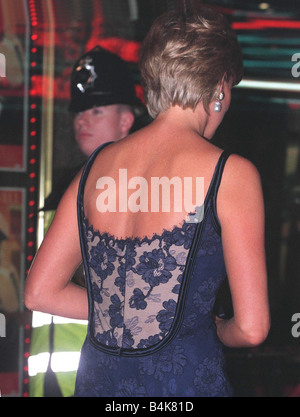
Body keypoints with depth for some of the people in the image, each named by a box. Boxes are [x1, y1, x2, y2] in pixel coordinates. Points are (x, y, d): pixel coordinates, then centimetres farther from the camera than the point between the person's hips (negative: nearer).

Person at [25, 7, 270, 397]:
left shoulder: (97, 164, 6)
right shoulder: (231, 174, -9)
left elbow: (39, 292, 11)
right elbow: (251, 328, -9)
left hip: (96, 380, 6)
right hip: (185, 384, -5)